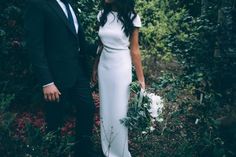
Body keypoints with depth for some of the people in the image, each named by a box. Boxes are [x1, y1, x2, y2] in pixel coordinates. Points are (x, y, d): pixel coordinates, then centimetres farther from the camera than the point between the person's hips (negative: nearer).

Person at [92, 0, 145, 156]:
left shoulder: (131, 17, -12)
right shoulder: (102, 14, 1)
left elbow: (134, 50, -8)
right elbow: (101, 45, 11)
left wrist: (141, 79, -7)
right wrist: (95, 68, 16)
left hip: (121, 69, -5)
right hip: (104, 68, 5)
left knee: (119, 112, 4)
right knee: (106, 109, 15)